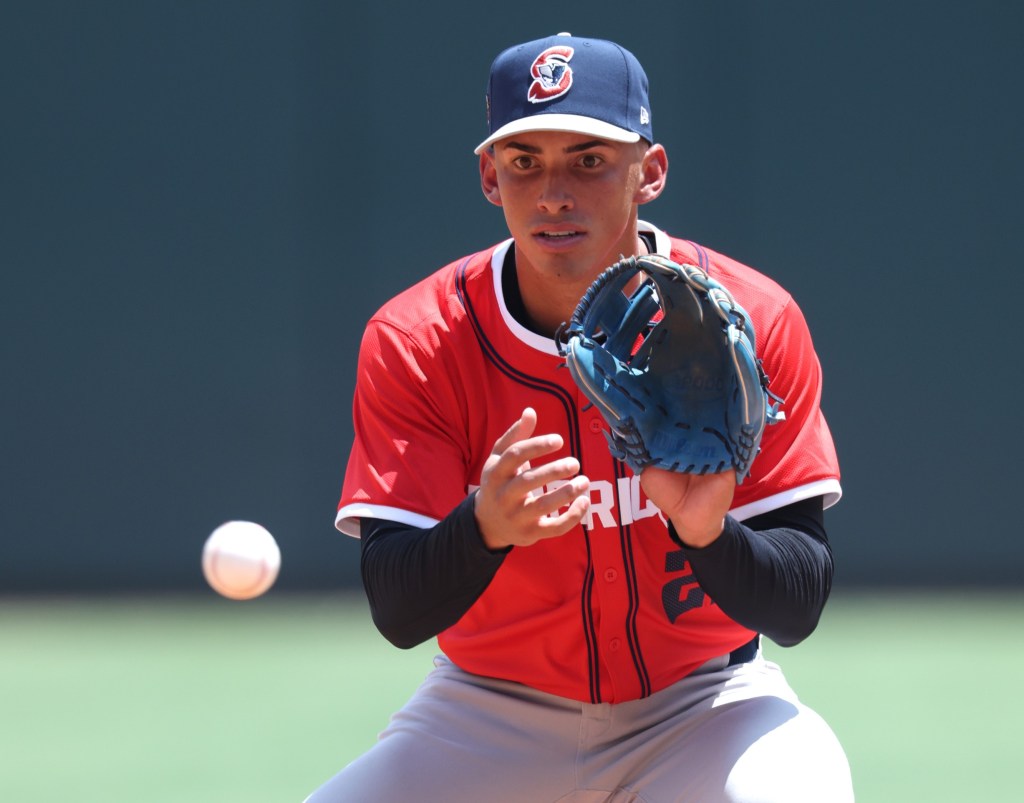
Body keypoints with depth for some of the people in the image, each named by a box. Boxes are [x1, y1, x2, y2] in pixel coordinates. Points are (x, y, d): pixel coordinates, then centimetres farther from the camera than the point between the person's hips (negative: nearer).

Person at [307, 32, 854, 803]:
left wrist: (710, 535, -37)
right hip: (493, 706, 1)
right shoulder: (416, 341, -12)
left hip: (706, 696, -1)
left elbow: (799, 608, -15)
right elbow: (396, 612, -20)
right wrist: (483, 528, -41)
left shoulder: (754, 322, -13)